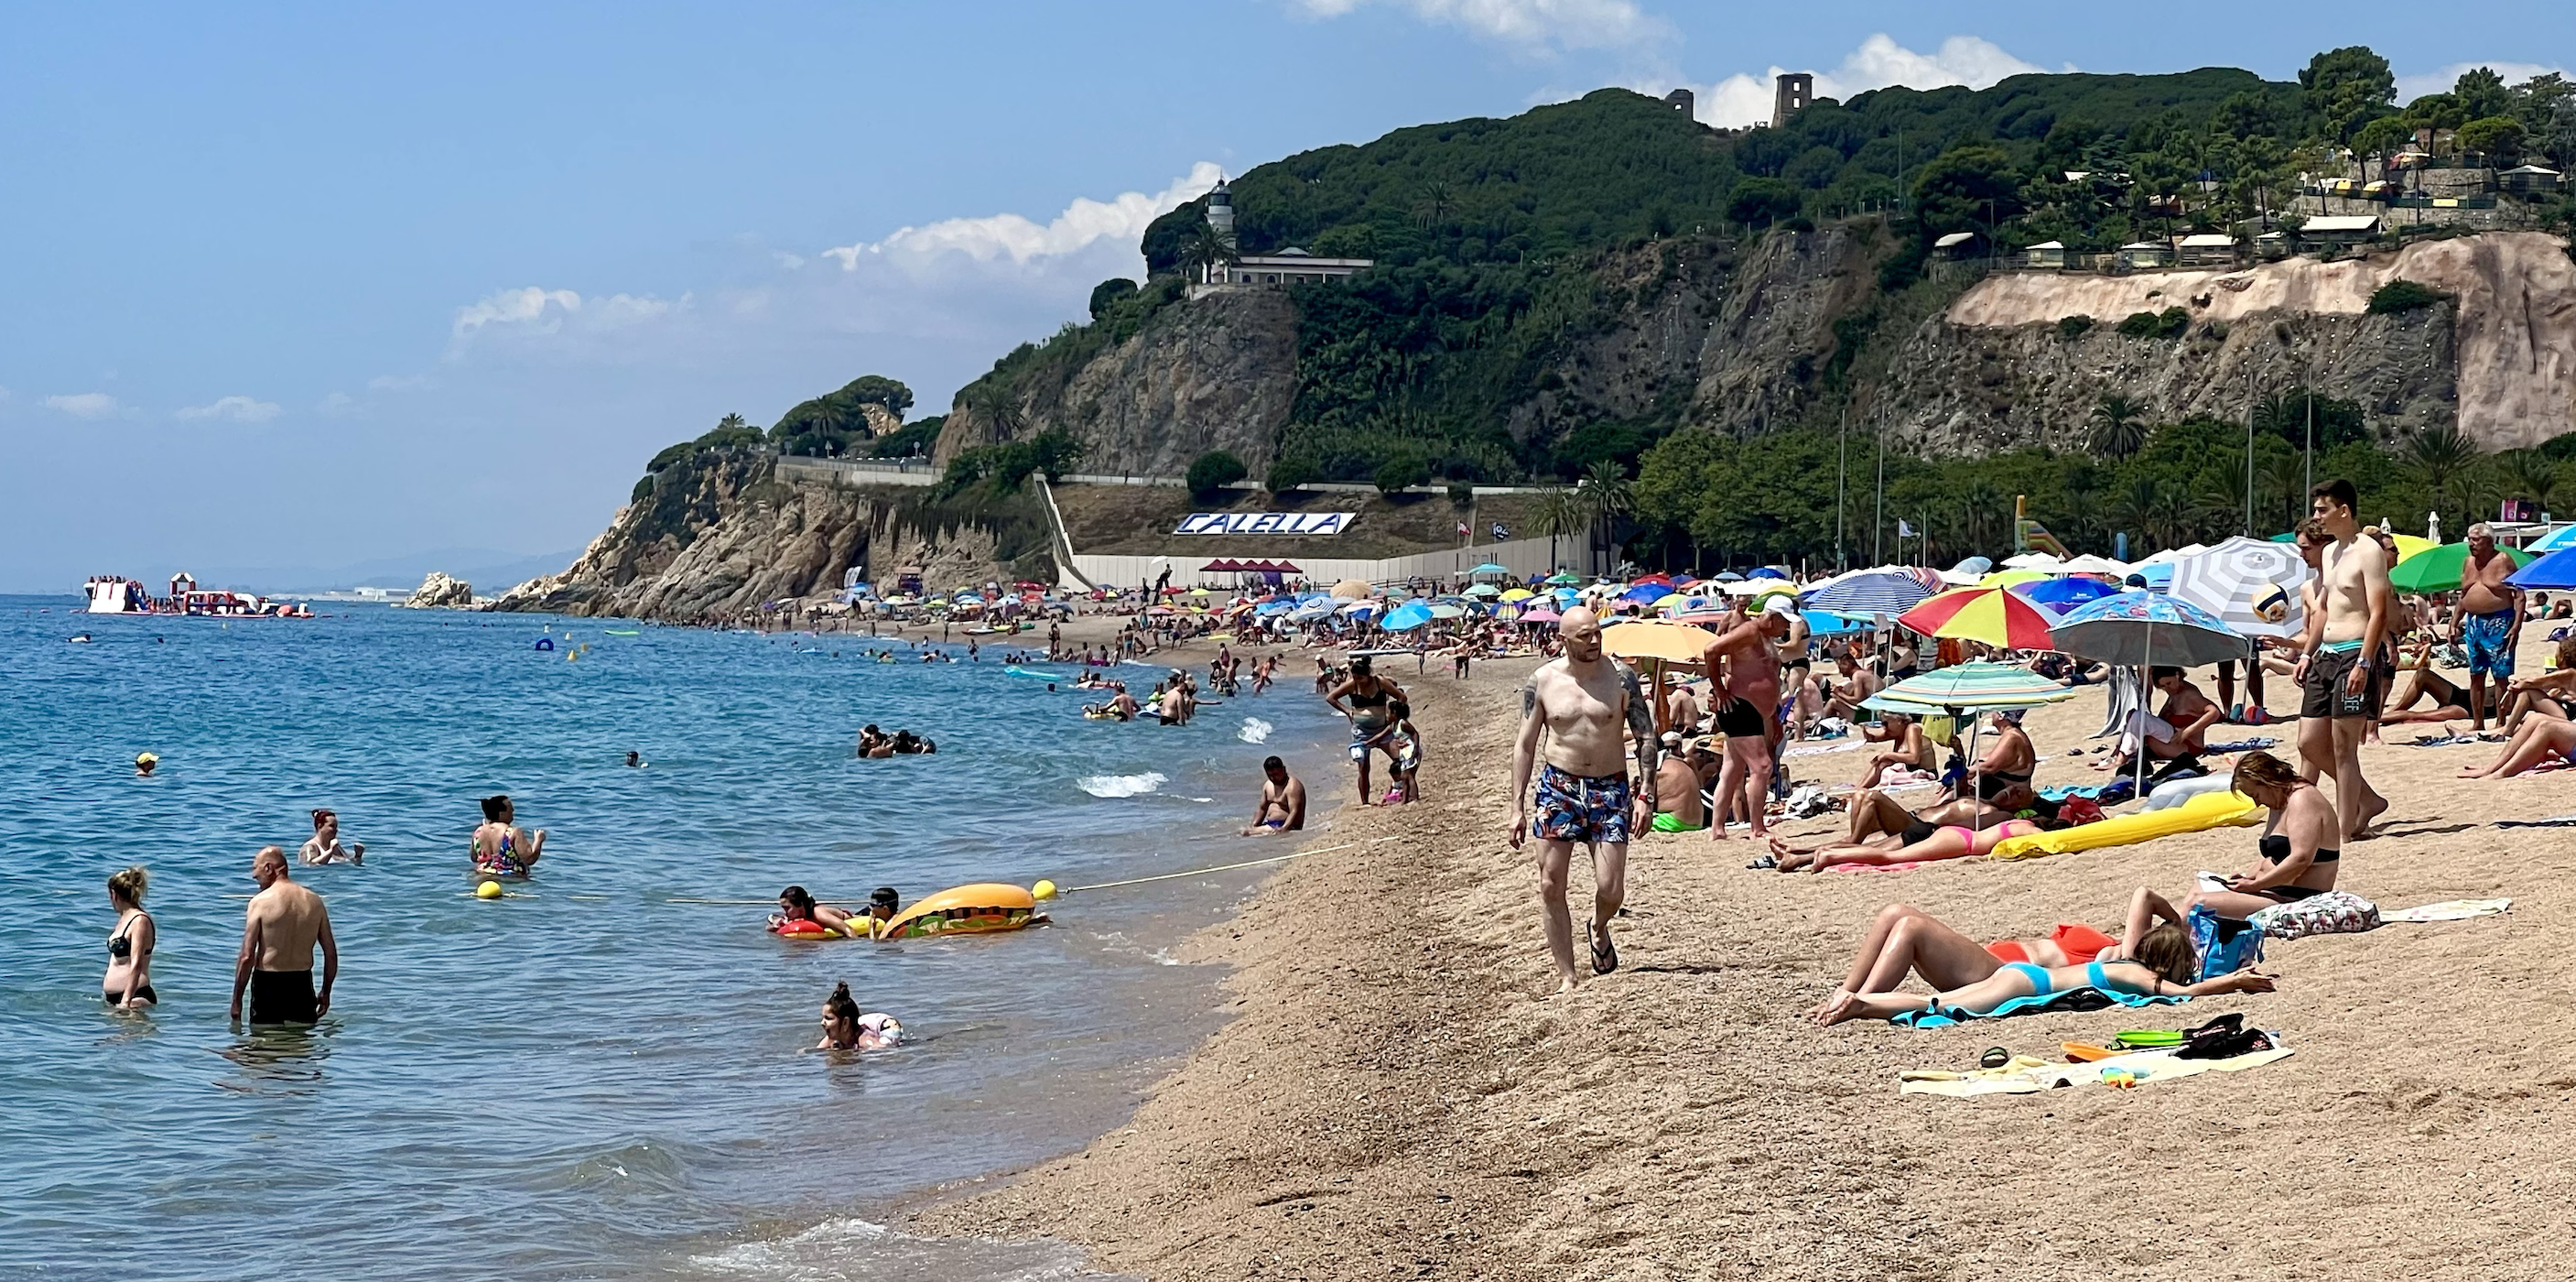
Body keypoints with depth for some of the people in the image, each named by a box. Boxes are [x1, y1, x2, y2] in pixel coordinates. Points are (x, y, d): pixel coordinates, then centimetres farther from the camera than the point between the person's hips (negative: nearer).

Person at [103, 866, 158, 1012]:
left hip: (136, 998, -9)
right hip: (113, 998, 9)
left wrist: (126, 1001, -22)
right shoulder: (124, 918, 19)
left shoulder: (140, 921, -11)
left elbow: (136, 965, -18)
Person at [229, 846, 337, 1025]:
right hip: (303, 984, 4)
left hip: (267, 984, -4)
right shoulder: (314, 901, 4)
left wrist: (236, 1000, -5)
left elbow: (247, 958, -12)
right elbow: (331, 953, 7)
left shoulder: (260, 902, -10)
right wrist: (325, 992, 18)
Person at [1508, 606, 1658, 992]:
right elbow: (1525, 745, 5)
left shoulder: (1620, 676, -3)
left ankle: (1598, 929, 28)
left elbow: (1647, 737, 2)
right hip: (1559, 787, 1)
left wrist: (1647, 794, -7)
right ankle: (1566, 977, 7)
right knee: (1551, 887, -4)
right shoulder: (1542, 681, -1)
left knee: (1610, 889, -8)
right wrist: (1518, 807, 1)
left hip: (1610, 787, -1)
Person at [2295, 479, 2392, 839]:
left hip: (2353, 655, -9)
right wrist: (2306, 654, 17)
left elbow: (2378, 612, -16)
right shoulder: (2329, 553, 17)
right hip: (2325, 656, 9)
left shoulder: (2368, 552, -10)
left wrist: (2363, 664, -23)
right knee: (2310, 742, 8)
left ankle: (2346, 828, 0)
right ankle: (2368, 800, 20)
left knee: (2343, 747, -6)